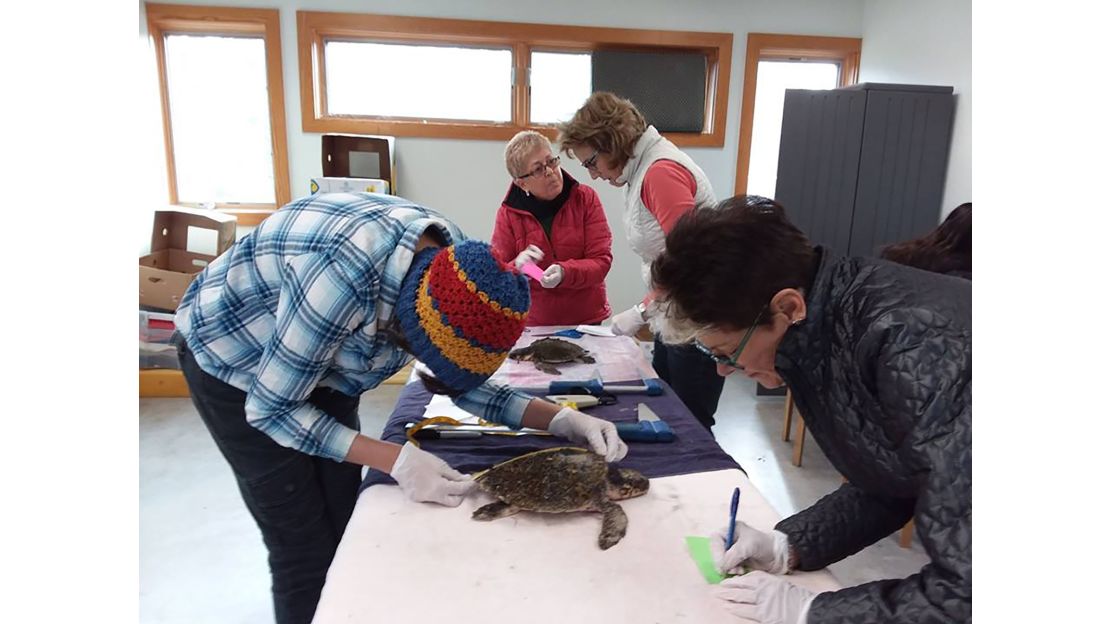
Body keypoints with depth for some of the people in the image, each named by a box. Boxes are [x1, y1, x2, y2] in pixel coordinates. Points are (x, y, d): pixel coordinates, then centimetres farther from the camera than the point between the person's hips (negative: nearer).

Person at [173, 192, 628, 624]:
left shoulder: (452, 260, -20)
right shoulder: (347, 275, -41)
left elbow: (461, 377, -8)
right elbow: (270, 409, -27)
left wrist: (560, 419, -21)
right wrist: (397, 461, -34)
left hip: (314, 356, 6)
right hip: (230, 359, -5)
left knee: (347, 526, 9)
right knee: (307, 550, -1)